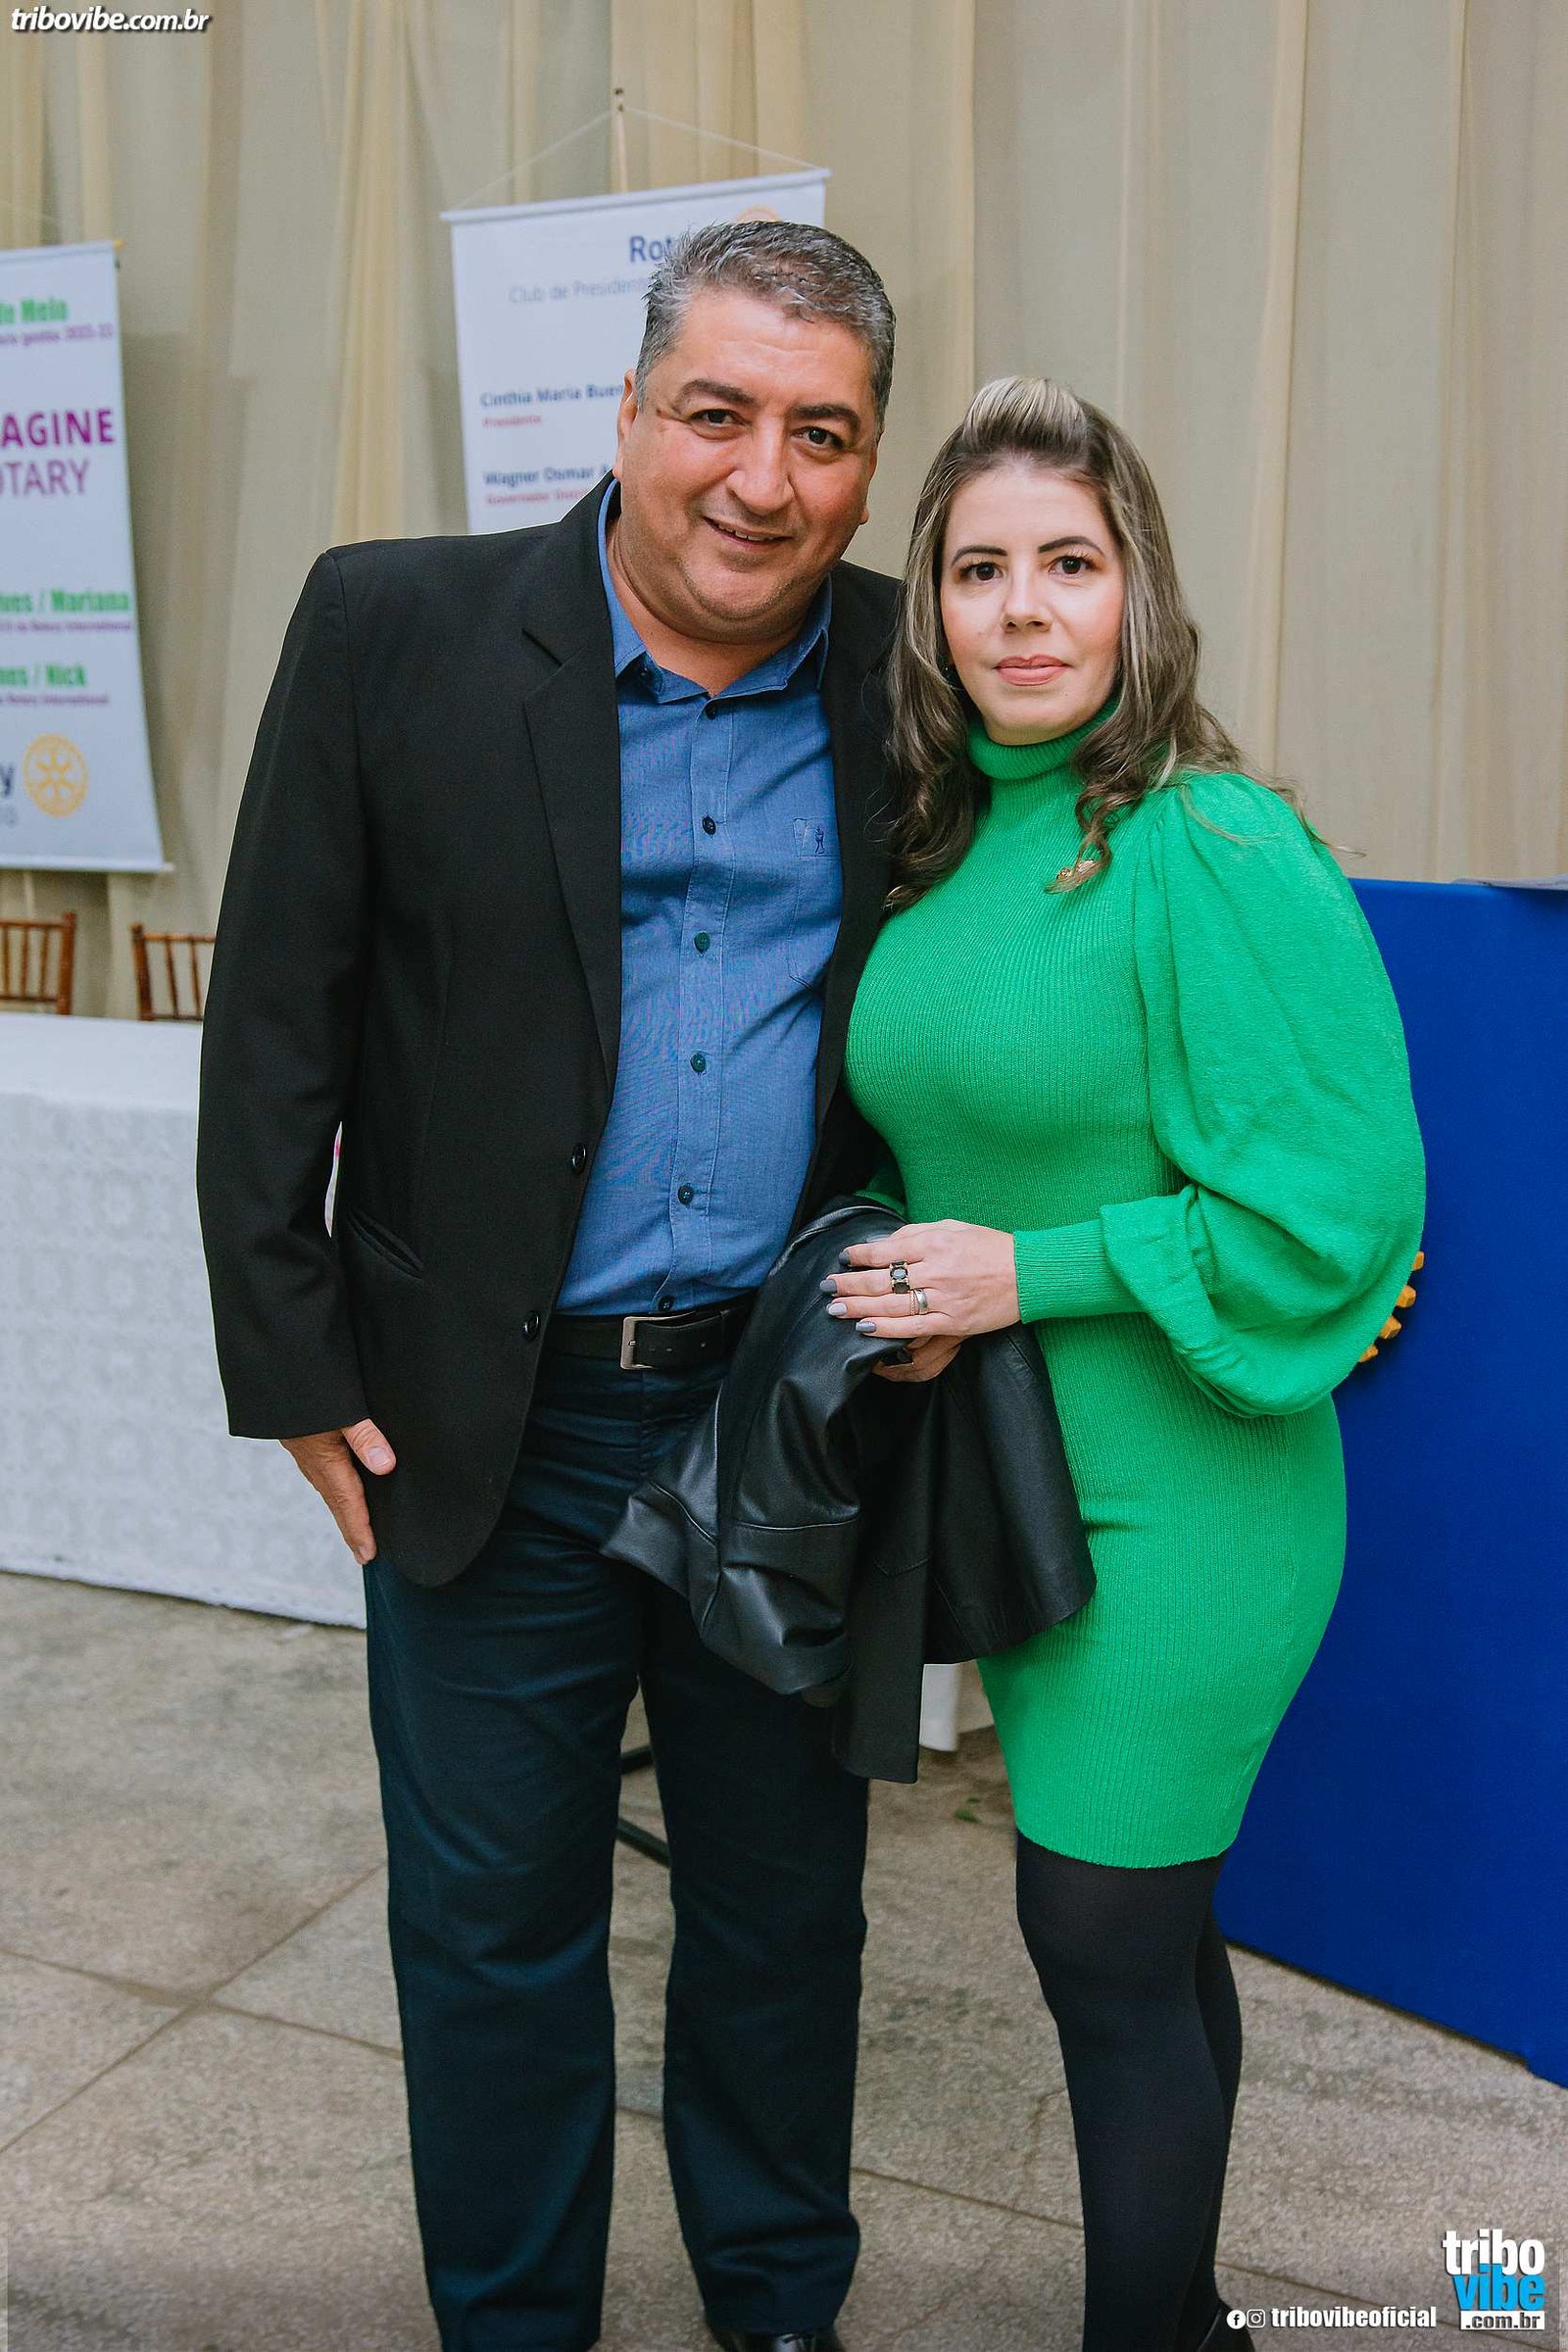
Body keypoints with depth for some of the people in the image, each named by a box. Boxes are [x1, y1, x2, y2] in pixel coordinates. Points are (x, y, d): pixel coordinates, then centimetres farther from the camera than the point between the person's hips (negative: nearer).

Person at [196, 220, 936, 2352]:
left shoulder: (908, 679, -1)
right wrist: (294, 1364, -6)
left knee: (789, 1898, 19)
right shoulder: (393, 631, -7)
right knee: (494, 1927, 15)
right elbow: (276, 1027, -5)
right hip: (491, 1427, -1)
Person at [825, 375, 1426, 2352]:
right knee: (1146, 1931, 21)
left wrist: (1036, 1273, -20)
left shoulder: (1215, 855, -18)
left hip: (1173, 1506, -7)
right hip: (1003, 1478, 7)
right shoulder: (937, 849, 5)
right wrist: (908, 1282, 4)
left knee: (1105, 1945, 6)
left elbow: (1339, 1201, -21)